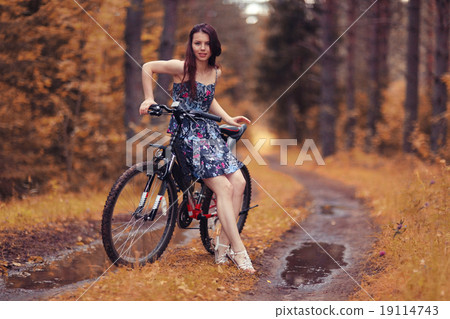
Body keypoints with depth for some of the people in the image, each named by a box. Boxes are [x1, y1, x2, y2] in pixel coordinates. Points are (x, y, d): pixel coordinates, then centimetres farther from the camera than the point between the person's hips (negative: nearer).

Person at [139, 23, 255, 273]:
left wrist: (229, 119, 15)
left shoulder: (215, 73, 9)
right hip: (186, 134, -7)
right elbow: (147, 67, -1)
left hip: (209, 132, 7)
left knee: (239, 183, -10)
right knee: (224, 188, -18)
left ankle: (224, 243, -2)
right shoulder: (182, 67, -10)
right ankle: (238, 251, -15)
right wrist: (149, 99, -6)